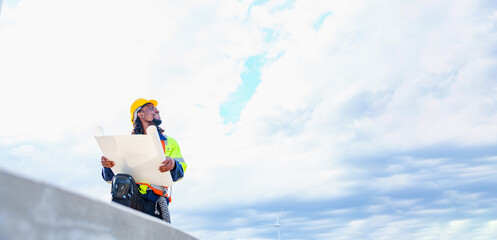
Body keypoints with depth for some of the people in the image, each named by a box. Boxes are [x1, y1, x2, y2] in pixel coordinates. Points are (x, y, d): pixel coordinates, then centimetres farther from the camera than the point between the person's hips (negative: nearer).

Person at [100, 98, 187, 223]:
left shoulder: (170, 142, 23)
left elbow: (180, 172, 8)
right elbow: (109, 177, 16)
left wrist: (173, 165, -17)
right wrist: (106, 165, -8)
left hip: (155, 202, 0)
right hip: (133, 196, 0)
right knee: (122, 180, -34)